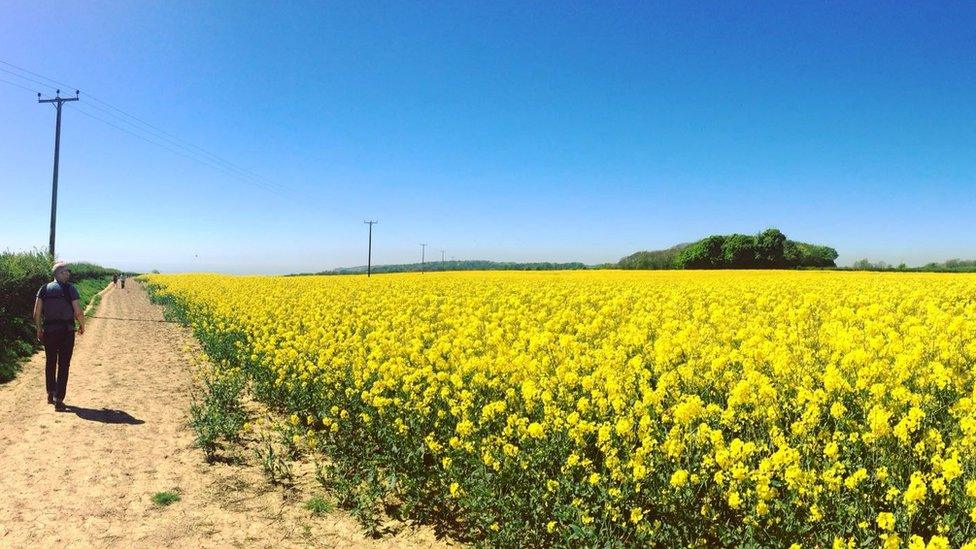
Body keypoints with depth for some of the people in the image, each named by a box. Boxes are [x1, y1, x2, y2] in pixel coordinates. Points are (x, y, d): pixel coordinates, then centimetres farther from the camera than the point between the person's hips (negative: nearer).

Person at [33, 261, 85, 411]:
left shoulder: (44, 289, 2)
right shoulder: (70, 289, -9)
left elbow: (37, 313, -1)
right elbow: (78, 312, -14)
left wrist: (39, 330, 11)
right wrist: (82, 326, 3)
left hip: (48, 331, 4)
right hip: (66, 331, -4)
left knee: (50, 362, 21)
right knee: (63, 365, 2)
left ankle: (51, 394, 30)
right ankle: (58, 399, 0)